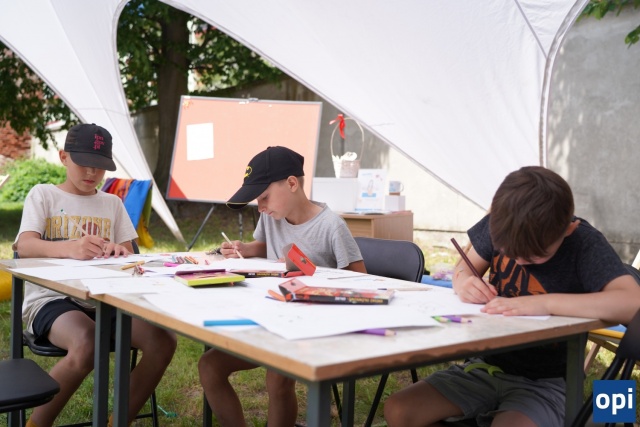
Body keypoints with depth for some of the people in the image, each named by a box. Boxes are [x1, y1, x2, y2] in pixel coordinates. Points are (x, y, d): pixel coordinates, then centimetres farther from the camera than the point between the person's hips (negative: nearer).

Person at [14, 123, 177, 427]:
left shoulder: (112, 203, 16)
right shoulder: (43, 194, 4)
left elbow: (128, 254, 11)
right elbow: (24, 247, -12)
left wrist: (119, 251, -17)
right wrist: (70, 247, -34)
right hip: (51, 299, -4)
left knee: (163, 339, -21)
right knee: (86, 345, -37)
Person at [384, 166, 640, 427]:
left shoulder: (584, 244, -20)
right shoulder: (503, 224, -6)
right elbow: (466, 267, 9)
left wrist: (545, 303, -41)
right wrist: (463, 280, -15)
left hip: (543, 382, -5)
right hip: (486, 365, 5)